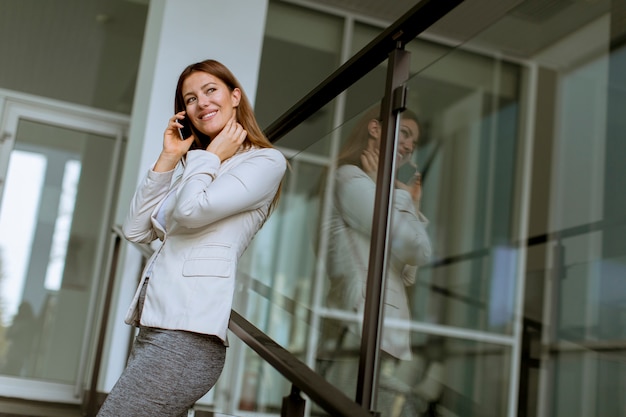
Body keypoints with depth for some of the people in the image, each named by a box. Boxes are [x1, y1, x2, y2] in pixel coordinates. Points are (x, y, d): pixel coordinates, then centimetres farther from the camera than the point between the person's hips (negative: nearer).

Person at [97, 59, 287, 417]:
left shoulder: (266, 161, 0)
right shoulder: (191, 165, 23)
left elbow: (191, 211, -16)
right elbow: (136, 231, 14)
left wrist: (211, 156, 1)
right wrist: (167, 159, 11)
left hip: (187, 334, -8)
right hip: (156, 325, 8)